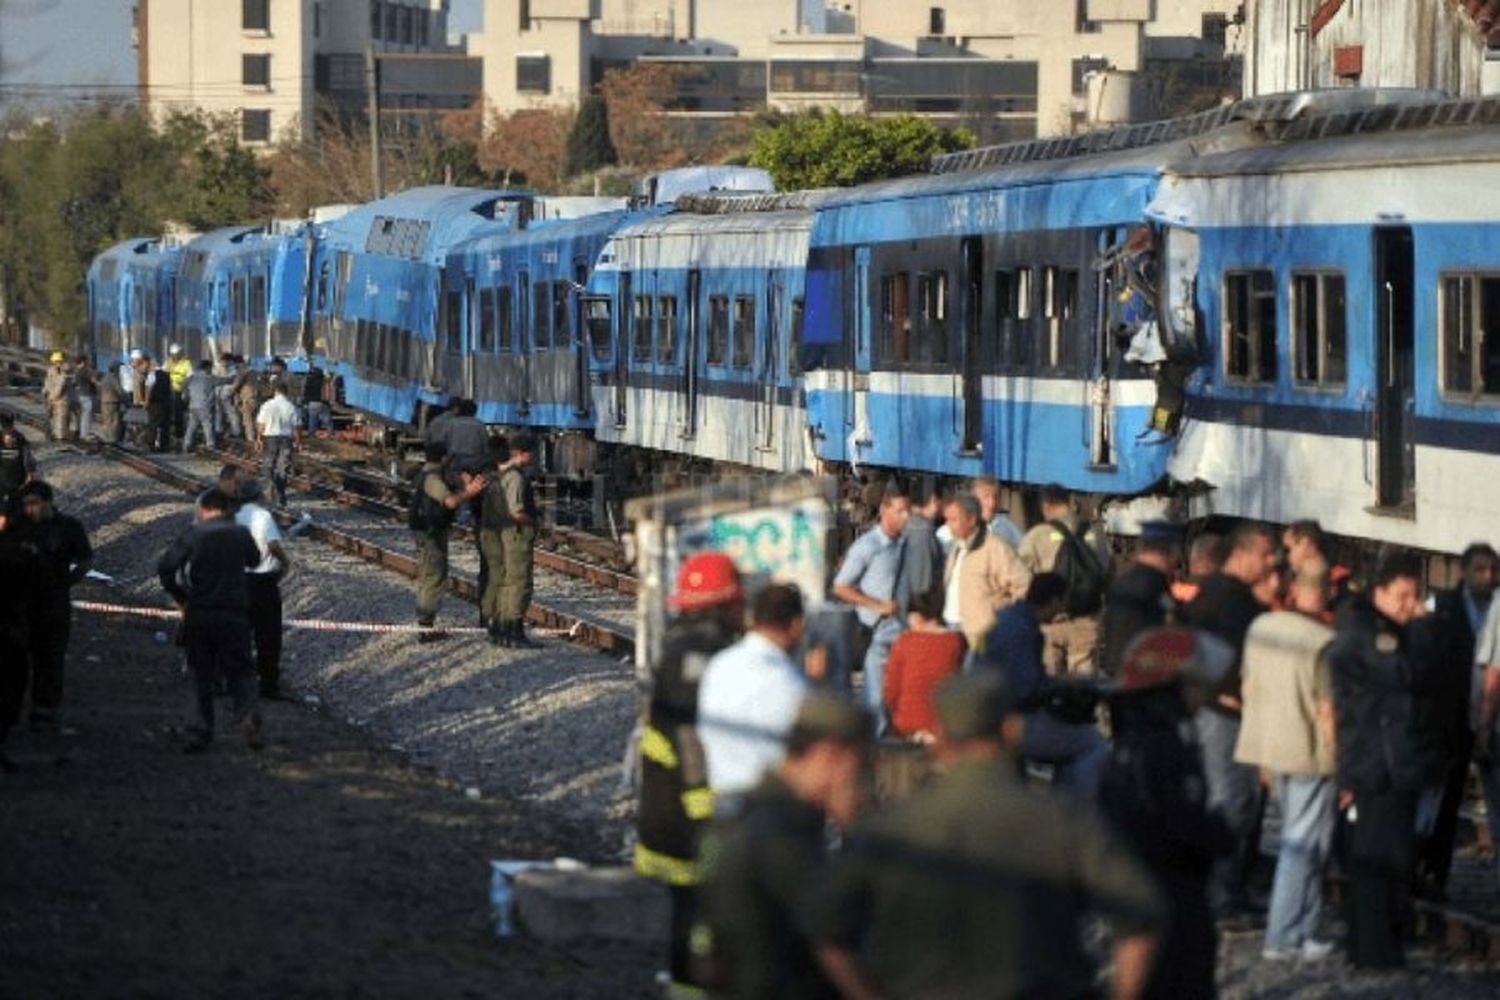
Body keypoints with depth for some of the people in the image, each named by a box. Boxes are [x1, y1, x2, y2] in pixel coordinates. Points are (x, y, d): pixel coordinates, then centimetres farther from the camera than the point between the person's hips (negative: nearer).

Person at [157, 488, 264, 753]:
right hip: (234, 613, 1)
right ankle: (247, 713, -23)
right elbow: (254, 559, 20)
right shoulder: (240, 534, 1)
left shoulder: (193, 535, -5)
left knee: (202, 674, 12)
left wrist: (179, 597, 1)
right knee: (239, 671, 6)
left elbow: (165, 567, -11)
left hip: (198, 614, -1)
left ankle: (204, 733, 11)